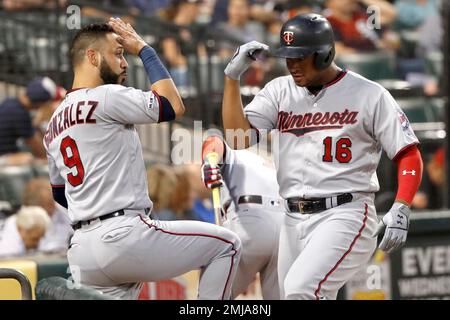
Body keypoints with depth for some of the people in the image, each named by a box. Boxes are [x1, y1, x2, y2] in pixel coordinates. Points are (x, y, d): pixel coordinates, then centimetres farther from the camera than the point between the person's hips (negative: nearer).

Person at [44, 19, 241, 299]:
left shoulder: (54, 125, 19)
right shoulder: (106, 97, -7)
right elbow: (174, 106, -5)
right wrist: (144, 49, 3)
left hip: (81, 250, 8)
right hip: (124, 236, -8)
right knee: (226, 245, 7)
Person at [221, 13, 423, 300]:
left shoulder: (369, 95, -2)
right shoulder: (279, 92, 10)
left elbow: (409, 155, -3)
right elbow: (238, 138, 0)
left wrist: (400, 211, -17)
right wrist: (233, 75, -6)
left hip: (345, 213, -6)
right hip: (293, 220, 6)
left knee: (301, 288, -27)